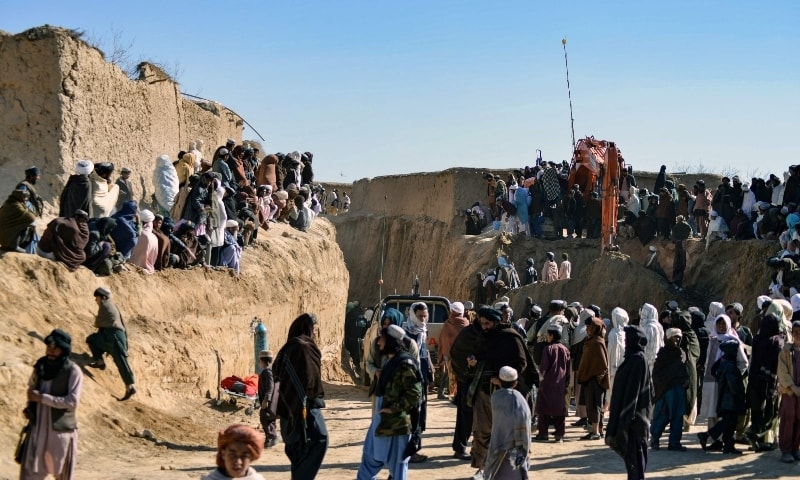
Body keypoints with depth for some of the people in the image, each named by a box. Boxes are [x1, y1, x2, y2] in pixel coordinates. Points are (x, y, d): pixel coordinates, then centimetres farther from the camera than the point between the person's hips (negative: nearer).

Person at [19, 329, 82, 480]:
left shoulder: (73, 371, -12)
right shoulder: (40, 366, 3)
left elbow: (72, 401, -19)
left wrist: (42, 398, -20)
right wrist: (30, 406, 2)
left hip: (61, 428, -4)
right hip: (38, 426, 4)